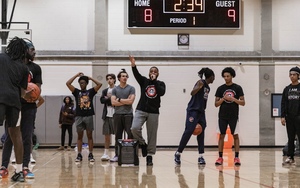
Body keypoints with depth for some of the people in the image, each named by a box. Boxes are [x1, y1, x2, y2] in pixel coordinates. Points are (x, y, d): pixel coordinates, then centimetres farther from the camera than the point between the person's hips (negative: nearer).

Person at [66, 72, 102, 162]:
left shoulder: (90, 91, 6)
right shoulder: (76, 92, 7)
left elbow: (99, 84, -5)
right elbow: (68, 83, -4)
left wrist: (90, 78, 1)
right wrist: (76, 75, 0)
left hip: (89, 116, -1)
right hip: (79, 116, 1)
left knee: (89, 135, 3)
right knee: (79, 136, 4)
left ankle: (90, 155, 5)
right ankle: (79, 155, 6)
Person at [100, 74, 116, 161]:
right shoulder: (105, 91, 15)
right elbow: (102, 100, 1)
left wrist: (108, 99, -9)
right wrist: (112, 100, -11)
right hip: (107, 115, 4)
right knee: (107, 135, 5)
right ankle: (106, 154, 8)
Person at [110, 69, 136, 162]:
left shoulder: (131, 88, 4)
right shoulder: (115, 89, 10)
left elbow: (131, 101, -8)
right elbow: (113, 102, -2)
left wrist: (119, 100, -2)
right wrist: (126, 101, -6)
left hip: (128, 114, -2)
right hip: (118, 115, 2)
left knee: (130, 135, -6)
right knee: (118, 136, 5)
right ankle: (117, 155, 8)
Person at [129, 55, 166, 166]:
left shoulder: (160, 84, 9)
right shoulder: (144, 81, 8)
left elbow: (161, 92, -12)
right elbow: (136, 74, -12)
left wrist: (154, 81, -11)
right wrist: (133, 65, -31)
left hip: (153, 112, 0)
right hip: (141, 110, 0)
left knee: (152, 135, 1)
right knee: (134, 128, -22)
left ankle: (149, 156, 10)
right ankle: (142, 144, 5)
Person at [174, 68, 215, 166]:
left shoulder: (208, 88, 18)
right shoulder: (201, 83, -8)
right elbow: (192, 93, -22)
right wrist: (198, 87, -41)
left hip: (201, 112, 9)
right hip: (193, 110, -9)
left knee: (201, 133, 4)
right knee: (188, 131, -12)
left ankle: (201, 156, 5)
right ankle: (178, 153, -4)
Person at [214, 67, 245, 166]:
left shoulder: (238, 88, 0)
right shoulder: (220, 88, 4)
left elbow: (243, 102, -3)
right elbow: (216, 104, 4)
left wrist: (232, 99, -17)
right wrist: (223, 99, -15)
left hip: (233, 116, -1)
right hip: (223, 116, 1)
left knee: (235, 135, -1)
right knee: (221, 135, 1)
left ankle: (236, 157, 1)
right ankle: (220, 157, 5)